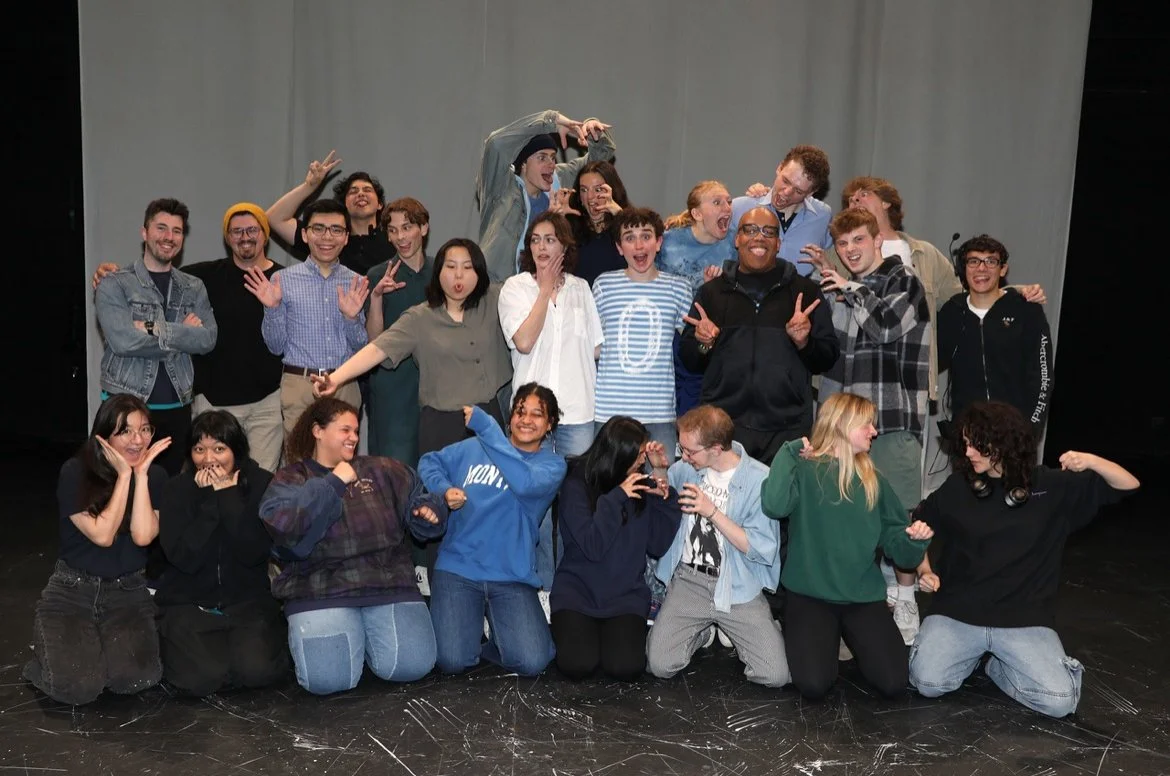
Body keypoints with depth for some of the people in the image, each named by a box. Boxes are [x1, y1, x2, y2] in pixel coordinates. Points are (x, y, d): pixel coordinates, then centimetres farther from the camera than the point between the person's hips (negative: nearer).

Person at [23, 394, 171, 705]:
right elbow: (102, 535, -20)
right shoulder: (75, 473, -10)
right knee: (79, 687, -22)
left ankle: (104, 643, 13)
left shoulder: (156, 476, -2)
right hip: (72, 589, -2)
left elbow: (143, 536, -17)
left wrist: (141, 473, -19)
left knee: (132, 679, -22)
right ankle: (54, 649, 13)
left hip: (128, 591, 2)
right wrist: (124, 474, -19)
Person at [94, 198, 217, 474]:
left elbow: (207, 339, -5)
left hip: (177, 407, 4)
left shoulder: (193, 288, 10)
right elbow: (122, 340, -17)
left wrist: (155, 329, -15)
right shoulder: (115, 284, -2)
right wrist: (182, 335, -8)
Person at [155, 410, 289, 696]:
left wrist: (229, 497, -19)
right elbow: (184, 558, -15)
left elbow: (254, 554, -16)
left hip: (248, 601, -1)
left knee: (257, 670, -26)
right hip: (188, 604, 1)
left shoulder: (261, 485, -4)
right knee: (201, 678, -23)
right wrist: (208, 500, -19)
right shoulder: (177, 490, -2)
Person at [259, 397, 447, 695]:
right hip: (320, 590, -3)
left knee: (411, 665, -17)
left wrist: (428, 510, -3)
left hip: (387, 583, 3)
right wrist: (333, 483, -12)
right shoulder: (288, 480, 5)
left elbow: (419, 495, 22)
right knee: (326, 678, -24)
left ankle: (368, 632, 17)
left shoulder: (380, 470, 15)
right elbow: (281, 524, -15)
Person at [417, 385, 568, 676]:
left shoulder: (552, 463, 2)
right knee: (452, 661, -15)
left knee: (532, 663, -18)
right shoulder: (475, 447, 9)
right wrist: (444, 489, -8)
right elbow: (429, 462, 15)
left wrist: (485, 426, -21)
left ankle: (497, 634, 15)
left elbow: (526, 482, -20)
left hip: (512, 576, 0)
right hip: (458, 568, 1)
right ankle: (468, 625, 18)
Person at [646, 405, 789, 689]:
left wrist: (713, 512, -21)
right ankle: (702, 631, 18)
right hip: (688, 581, 3)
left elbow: (763, 549, -15)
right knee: (660, 665, -14)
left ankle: (731, 632, 17)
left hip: (738, 588, -2)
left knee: (775, 675, -14)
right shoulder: (685, 468, -1)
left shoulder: (760, 479, -12)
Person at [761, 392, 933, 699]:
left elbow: (893, 540, 9)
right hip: (809, 593, -3)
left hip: (864, 595, 3)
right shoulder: (804, 470, -7)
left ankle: (850, 636, 19)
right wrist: (790, 452, -17)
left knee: (893, 683, -13)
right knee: (814, 685, -20)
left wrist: (914, 538, -14)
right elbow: (774, 505, -27)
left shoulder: (873, 480, 7)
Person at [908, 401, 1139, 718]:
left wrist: (1090, 461, -19)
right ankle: (972, 654, 14)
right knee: (927, 683, -20)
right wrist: (924, 570, -2)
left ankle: (999, 665, 12)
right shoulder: (957, 488, 1)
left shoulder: (1052, 486, -1)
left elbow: (1129, 485, 0)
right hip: (957, 612, 1)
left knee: (1060, 701, -19)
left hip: (1025, 620, -1)